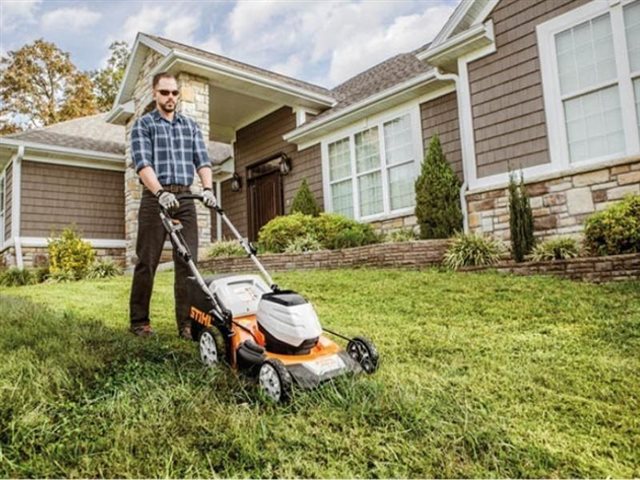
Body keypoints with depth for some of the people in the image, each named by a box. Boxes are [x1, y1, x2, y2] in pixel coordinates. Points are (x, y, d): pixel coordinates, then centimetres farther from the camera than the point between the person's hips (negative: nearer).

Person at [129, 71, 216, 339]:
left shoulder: (190, 126, 17)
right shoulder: (143, 124, 5)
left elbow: (202, 160, 7)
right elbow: (142, 163, -10)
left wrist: (207, 188, -12)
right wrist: (160, 192, -26)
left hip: (185, 198, 3)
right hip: (155, 197, -3)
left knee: (188, 261, -2)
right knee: (147, 261, 0)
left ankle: (187, 322, 2)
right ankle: (139, 321, 12)